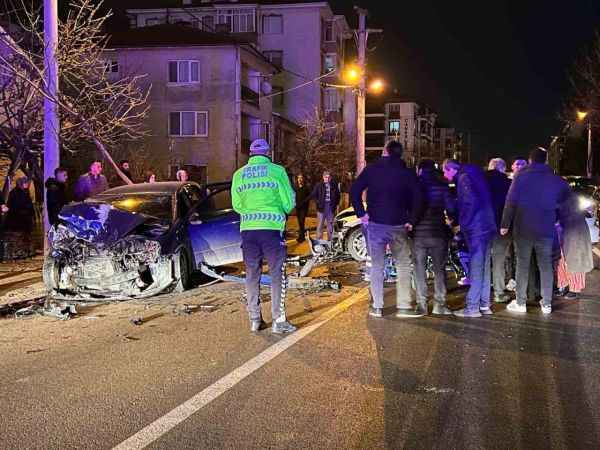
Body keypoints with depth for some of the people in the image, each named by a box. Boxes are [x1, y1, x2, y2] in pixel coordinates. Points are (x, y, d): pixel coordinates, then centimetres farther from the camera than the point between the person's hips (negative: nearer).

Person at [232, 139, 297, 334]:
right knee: (277, 274, 3)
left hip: (248, 229, 3)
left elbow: (236, 205, 12)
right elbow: (289, 202, 1)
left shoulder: (239, 174, 9)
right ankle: (278, 320, 2)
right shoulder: (277, 171, -1)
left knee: (252, 275, 12)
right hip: (272, 228, -3)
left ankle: (255, 320, 16)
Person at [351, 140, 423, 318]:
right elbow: (418, 198, -7)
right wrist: (411, 220, -2)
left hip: (375, 224, 1)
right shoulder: (407, 173, 2)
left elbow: (354, 190, -4)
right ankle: (403, 306, 3)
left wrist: (361, 213, -1)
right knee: (403, 265, 7)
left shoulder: (371, 169, 2)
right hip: (398, 225, 0)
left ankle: (376, 307, 9)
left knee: (376, 265, 8)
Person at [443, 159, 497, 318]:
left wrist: (463, 224, -12)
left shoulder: (464, 178, -10)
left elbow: (472, 202, -20)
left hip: (476, 229, -10)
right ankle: (484, 305, 18)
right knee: (484, 267, 12)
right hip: (487, 227, 10)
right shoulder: (474, 175, 18)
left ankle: (472, 307, -3)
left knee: (476, 268, -6)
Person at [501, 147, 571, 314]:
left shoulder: (521, 176, -5)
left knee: (522, 264, 4)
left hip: (523, 228, -2)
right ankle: (546, 304, 10)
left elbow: (511, 201, -9)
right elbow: (567, 197, 13)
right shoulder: (556, 179, 6)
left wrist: (505, 224, -5)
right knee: (546, 265, 8)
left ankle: (520, 303, 5)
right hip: (546, 229, 2)